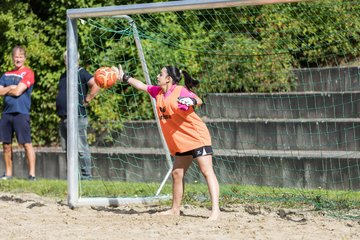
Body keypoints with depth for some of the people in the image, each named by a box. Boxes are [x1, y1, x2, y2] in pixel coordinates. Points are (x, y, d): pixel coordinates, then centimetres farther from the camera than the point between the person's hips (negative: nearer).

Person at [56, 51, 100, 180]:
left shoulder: (81, 73, -6)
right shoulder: (64, 75, 20)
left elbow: (96, 85, -19)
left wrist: (87, 100, -15)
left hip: (77, 117, -9)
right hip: (64, 118, 9)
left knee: (81, 148, -9)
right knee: (67, 149, 10)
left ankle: (86, 176, -7)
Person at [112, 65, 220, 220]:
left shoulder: (180, 91, -15)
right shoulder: (157, 92, 10)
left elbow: (198, 101, -27)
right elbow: (142, 86, 23)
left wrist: (190, 101, -47)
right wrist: (124, 77, 26)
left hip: (197, 137, -9)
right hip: (181, 142, 10)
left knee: (207, 171, -15)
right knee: (177, 174, 14)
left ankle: (215, 209, -23)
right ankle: (175, 209, 25)